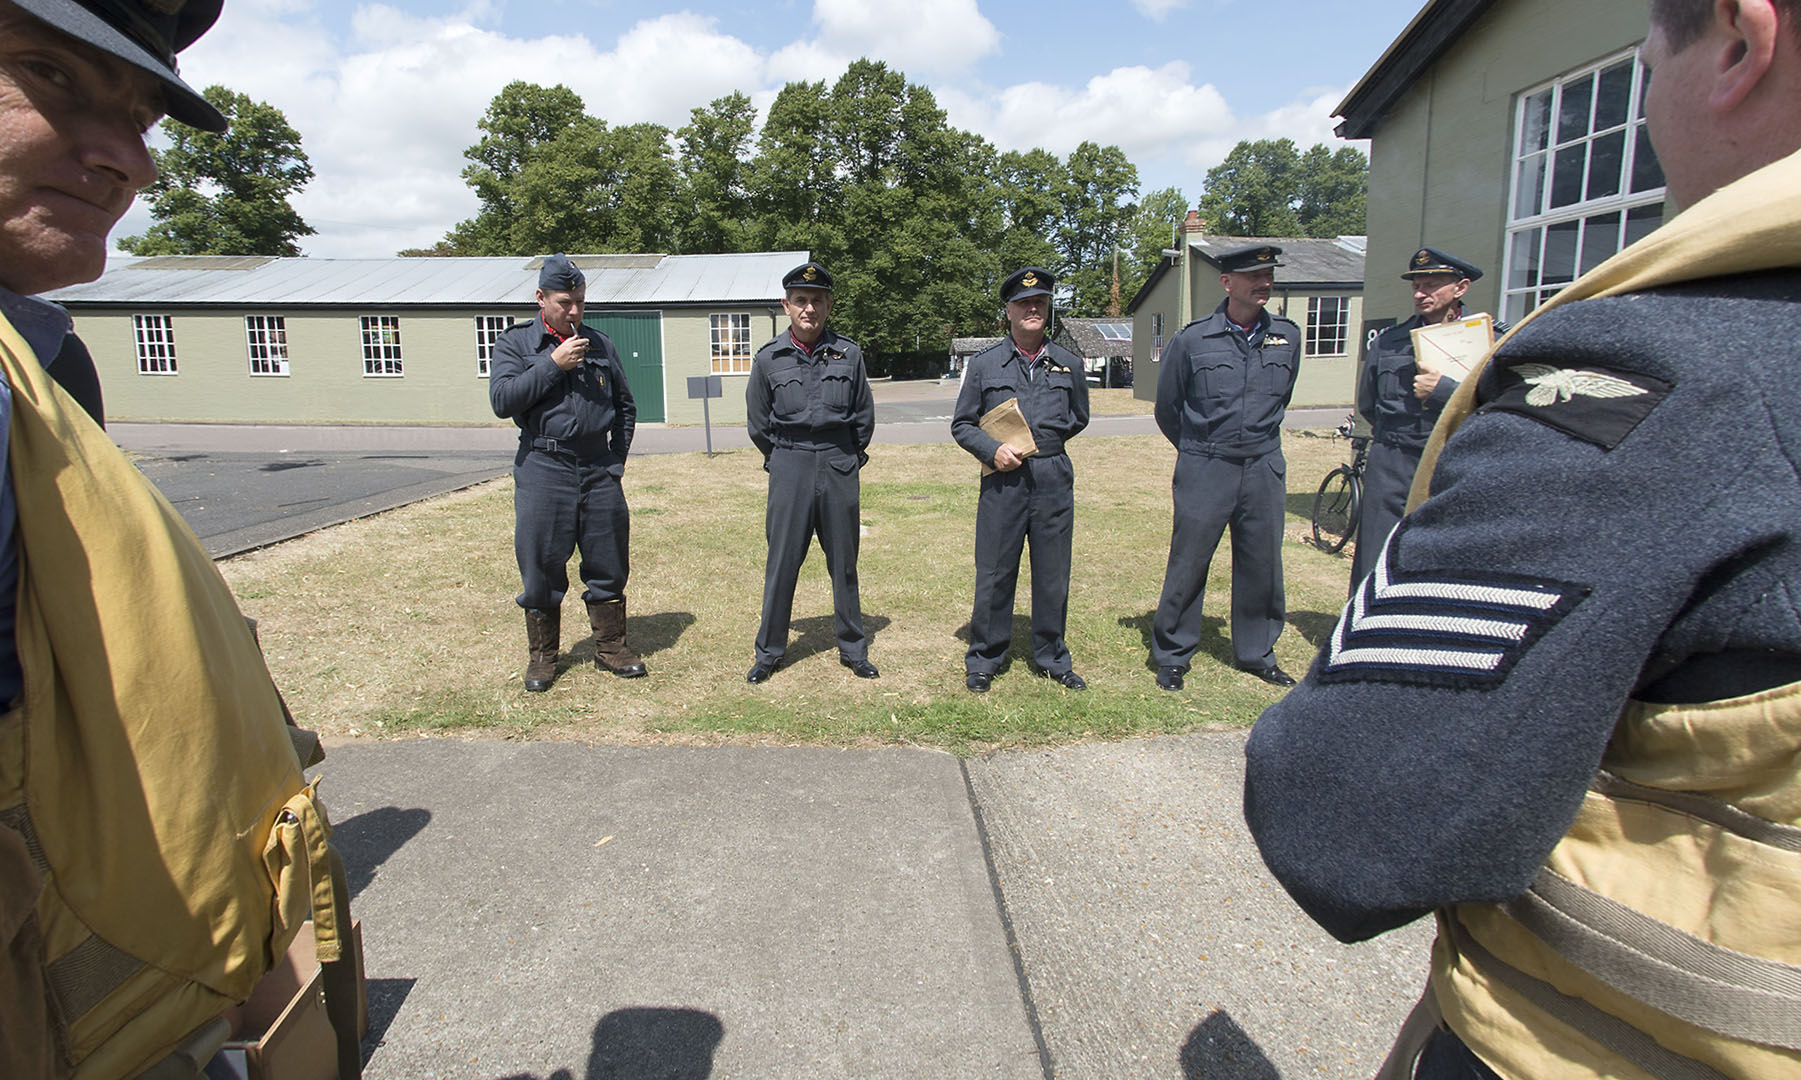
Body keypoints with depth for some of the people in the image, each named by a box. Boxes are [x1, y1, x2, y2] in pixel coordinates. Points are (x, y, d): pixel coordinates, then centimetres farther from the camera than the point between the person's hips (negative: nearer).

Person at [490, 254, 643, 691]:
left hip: (599, 471, 3)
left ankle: (611, 647, 21)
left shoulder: (600, 344, 12)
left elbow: (625, 407, 19)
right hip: (543, 471, -2)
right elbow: (502, 399, -11)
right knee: (541, 567, 4)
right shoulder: (515, 341, 4)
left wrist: (616, 458, 9)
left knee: (609, 563, 7)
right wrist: (553, 364, -14)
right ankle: (542, 655, 19)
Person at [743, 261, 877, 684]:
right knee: (781, 562, 2)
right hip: (789, 469, -1)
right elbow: (758, 425, 11)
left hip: (840, 467, 1)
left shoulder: (849, 354, 3)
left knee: (844, 563, 9)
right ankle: (769, 652, 16)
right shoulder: (769, 359, 2)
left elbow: (865, 418, 12)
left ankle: (853, 649, 21)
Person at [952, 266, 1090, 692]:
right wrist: (993, 450, -10)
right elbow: (962, 425, 7)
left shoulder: (1068, 363, 9)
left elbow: (1078, 419, 21)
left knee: (1053, 573, 8)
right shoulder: (985, 362, 3)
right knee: (994, 573, 2)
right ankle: (983, 660, 18)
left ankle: (1052, 658, 25)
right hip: (1003, 480, -2)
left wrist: (1040, 442, 9)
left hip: (1054, 478, 2)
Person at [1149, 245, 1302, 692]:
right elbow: (1167, 408, 7)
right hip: (1204, 470, -3)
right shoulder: (1191, 340, -5)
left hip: (1265, 468, 4)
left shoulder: (1287, 336, 6)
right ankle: (1171, 655, 16)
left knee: (1262, 563, 10)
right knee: (1188, 563, 1)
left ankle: (1256, 652, 27)